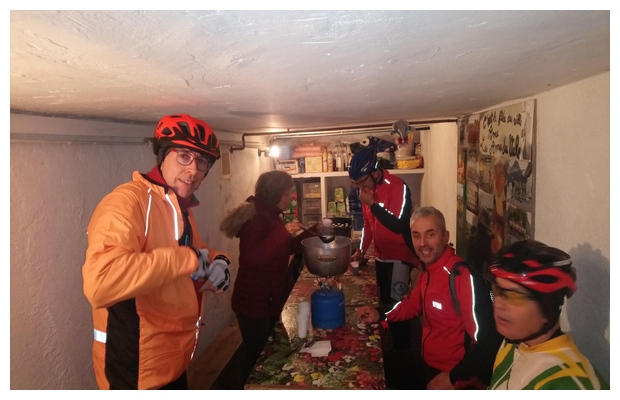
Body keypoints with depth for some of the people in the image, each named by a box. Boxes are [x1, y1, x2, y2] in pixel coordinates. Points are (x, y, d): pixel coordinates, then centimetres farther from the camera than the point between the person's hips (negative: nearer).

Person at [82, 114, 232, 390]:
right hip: (138, 371, -9)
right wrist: (188, 259, -31)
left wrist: (217, 261, -1)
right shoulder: (127, 200, -23)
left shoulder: (182, 208, 8)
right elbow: (99, 282, -38)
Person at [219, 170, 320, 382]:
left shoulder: (271, 215, 7)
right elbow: (252, 258, -36)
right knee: (256, 358, 6)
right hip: (255, 303, -9)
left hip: (271, 299, 9)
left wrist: (314, 231, 6)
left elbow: (288, 248, 15)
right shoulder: (256, 218, -22)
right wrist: (284, 232, -38)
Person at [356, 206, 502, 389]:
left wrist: (453, 378, -21)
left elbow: (486, 341, -28)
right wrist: (380, 314, 1)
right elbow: (414, 303, 16)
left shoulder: (464, 276, -27)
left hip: (455, 379, -7)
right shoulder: (427, 269, 0)